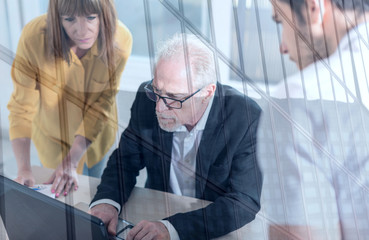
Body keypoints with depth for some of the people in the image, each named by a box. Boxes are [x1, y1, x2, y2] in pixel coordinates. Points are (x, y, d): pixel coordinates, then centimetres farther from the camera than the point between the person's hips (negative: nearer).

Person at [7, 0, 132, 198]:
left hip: (95, 134, 1)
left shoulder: (120, 40, -30)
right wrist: (23, 168, -36)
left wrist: (71, 162, -29)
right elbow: (21, 107, -27)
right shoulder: (34, 36, -34)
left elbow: (101, 106, -24)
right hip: (52, 136, 0)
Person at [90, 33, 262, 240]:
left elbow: (245, 203, -23)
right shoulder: (146, 98, -8)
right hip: (156, 216, 3)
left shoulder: (247, 118, -20)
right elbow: (125, 160, 4)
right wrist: (106, 201, -18)